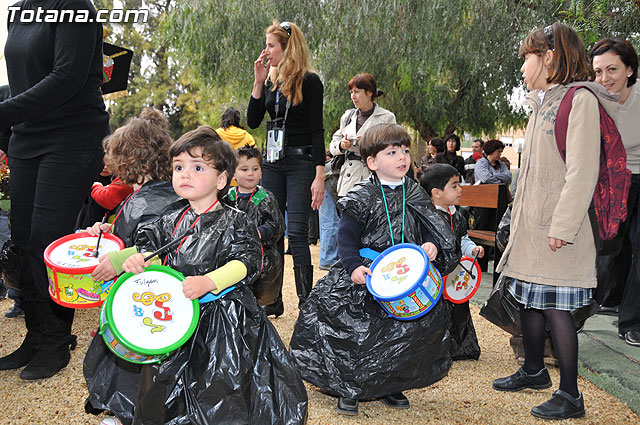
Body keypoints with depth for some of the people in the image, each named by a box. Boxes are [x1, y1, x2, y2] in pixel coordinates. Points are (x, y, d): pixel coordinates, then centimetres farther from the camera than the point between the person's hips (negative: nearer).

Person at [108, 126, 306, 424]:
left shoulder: (234, 222, -9)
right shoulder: (172, 222, 7)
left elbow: (246, 263, -17)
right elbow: (149, 243, 18)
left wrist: (208, 282, -29)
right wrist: (134, 257, -5)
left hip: (224, 318, -5)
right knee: (159, 383, 16)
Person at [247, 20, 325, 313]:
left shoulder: (309, 81, -6)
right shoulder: (270, 80, 11)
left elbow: (317, 131, -9)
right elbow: (253, 122, 6)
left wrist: (319, 176, -15)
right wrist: (258, 82, -3)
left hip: (301, 161, -6)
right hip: (272, 161, 6)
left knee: (296, 232, -9)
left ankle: (306, 302, 1)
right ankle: (273, 299, 18)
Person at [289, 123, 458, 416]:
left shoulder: (415, 195, 6)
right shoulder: (361, 198, -8)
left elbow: (431, 228, 9)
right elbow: (347, 238, -9)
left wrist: (432, 245, -13)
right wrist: (354, 266, -24)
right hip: (366, 279, -3)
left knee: (400, 334, 5)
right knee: (357, 335, -1)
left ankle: (390, 386, 29)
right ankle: (349, 390, 20)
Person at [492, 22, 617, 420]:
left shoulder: (580, 100, -12)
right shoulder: (542, 104, 16)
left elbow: (582, 172, -19)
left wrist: (562, 228, -22)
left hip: (555, 231, -9)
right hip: (530, 225, 9)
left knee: (555, 307, -3)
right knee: (529, 299, 16)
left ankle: (571, 396, 10)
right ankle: (534, 371, 34)